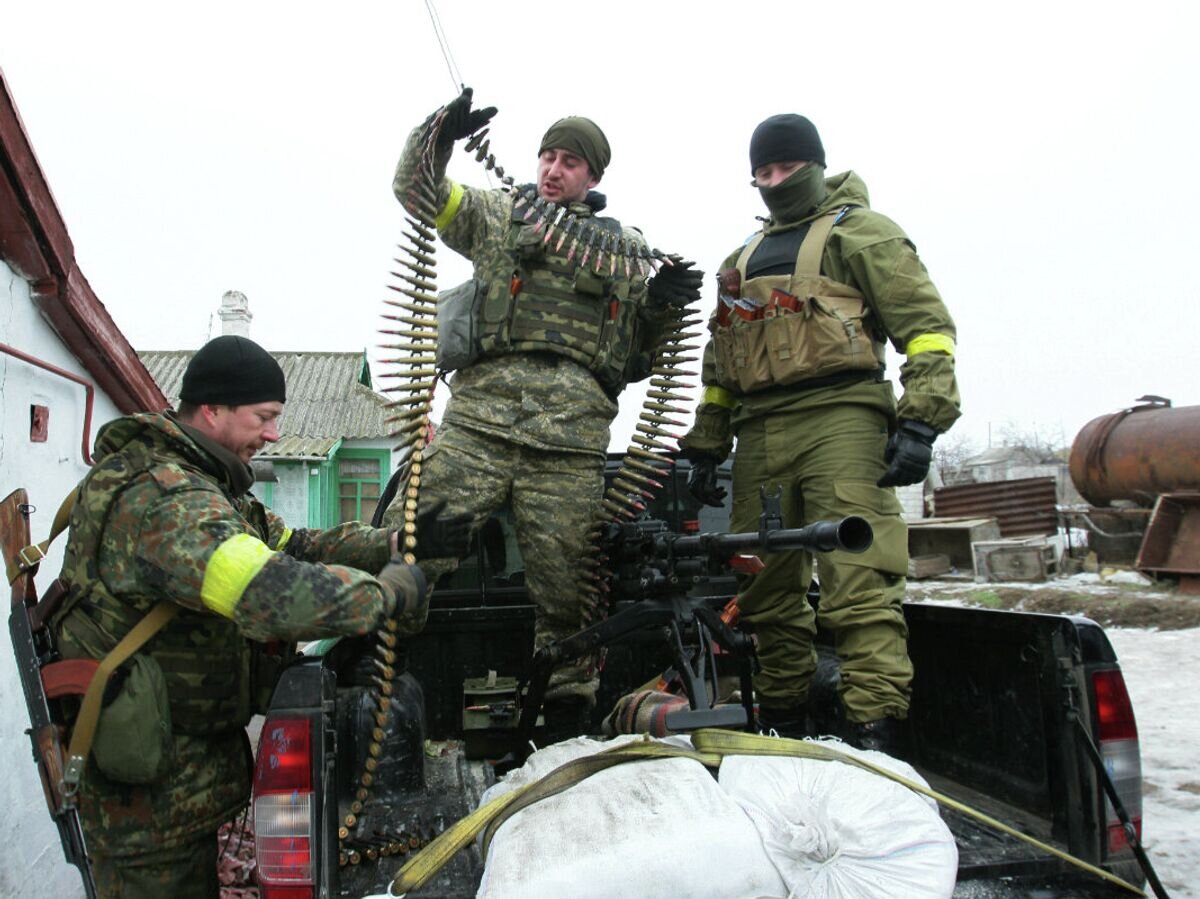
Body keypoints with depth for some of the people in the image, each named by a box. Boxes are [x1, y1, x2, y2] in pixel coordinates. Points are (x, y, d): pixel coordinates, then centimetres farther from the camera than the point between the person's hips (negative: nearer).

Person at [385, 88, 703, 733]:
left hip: (572, 433, 1)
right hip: (481, 413, 0)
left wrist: (661, 303, 4)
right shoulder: (498, 215, 22)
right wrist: (439, 135, -3)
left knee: (565, 582, 0)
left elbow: (642, 349, 24)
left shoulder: (627, 247, 25)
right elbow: (416, 190, 15)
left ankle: (567, 710, 14)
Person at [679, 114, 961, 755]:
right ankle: (784, 734, 15)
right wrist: (705, 449, 21)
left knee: (858, 586, -14)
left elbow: (926, 324, -1)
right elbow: (719, 363, 28)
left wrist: (919, 423, -13)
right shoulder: (742, 261, 28)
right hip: (759, 436, 6)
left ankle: (876, 739, -11)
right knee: (767, 593, 6)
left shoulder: (858, 232, 10)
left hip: (839, 419, -6)